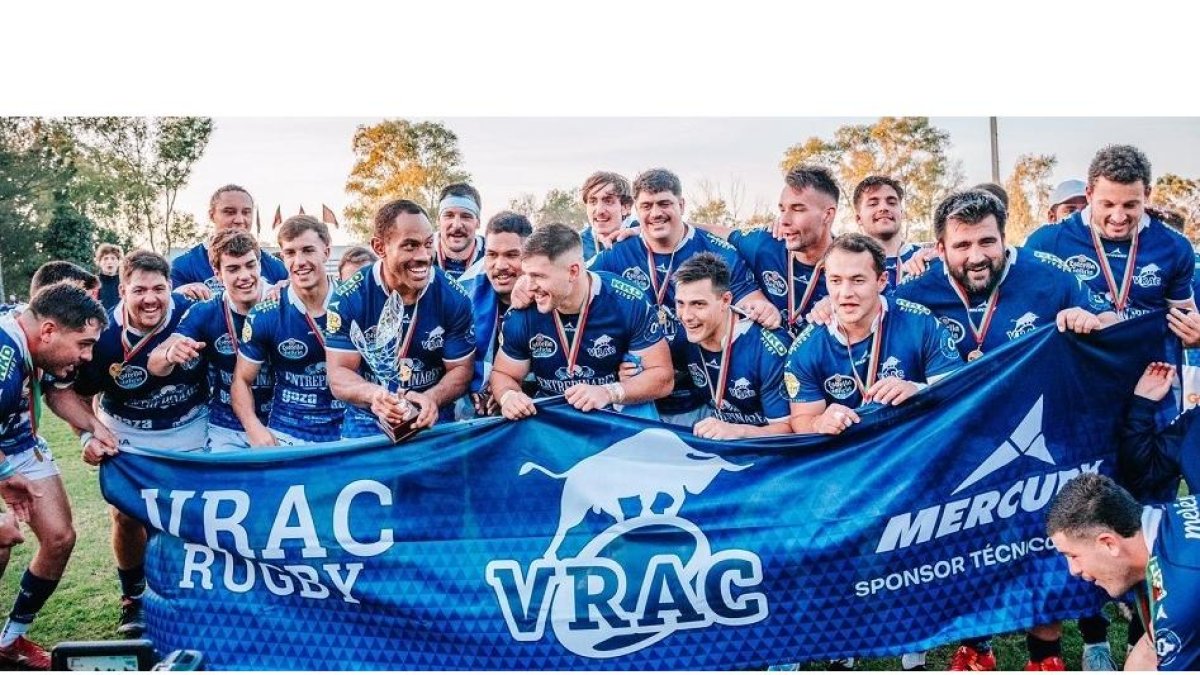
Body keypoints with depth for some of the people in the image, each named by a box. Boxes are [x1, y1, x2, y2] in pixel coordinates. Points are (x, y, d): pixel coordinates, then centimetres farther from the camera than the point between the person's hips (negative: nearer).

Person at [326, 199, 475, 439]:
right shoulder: (349, 298, -9)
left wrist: (432, 398, -22)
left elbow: (461, 369, -1)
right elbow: (338, 374, -8)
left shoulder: (453, 297, -7)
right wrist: (373, 394, -29)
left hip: (434, 419, 1)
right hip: (367, 419, 0)